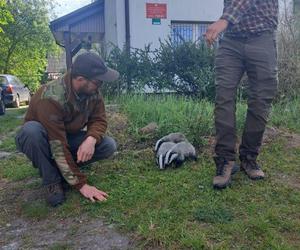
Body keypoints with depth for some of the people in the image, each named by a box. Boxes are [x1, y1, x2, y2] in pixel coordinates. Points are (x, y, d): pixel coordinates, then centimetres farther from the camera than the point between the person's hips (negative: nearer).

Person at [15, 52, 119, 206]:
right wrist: (81, 184, -35)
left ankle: (62, 170, -2)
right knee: (32, 130, -39)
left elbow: (99, 120, -11)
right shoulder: (51, 98, -36)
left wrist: (91, 139, -36)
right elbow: (58, 146, -37)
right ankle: (51, 180, -17)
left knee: (109, 145, -17)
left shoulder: (93, 92, -17)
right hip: (41, 141, -5)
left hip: (69, 137, 5)